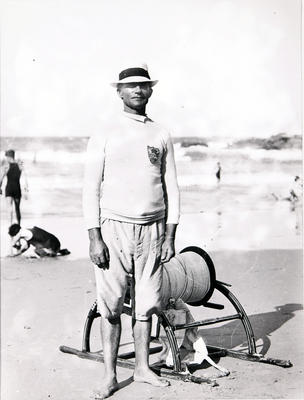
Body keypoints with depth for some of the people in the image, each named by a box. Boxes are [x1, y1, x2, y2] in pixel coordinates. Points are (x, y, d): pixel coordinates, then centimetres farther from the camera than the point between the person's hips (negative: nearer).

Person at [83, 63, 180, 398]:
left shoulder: (161, 136, 9)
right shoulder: (105, 134, 1)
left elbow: (171, 188, 10)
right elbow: (91, 188, -2)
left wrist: (170, 236, 3)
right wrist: (94, 238, -9)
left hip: (152, 230, 3)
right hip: (114, 229, -2)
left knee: (145, 304, 8)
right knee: (110, 306, 0)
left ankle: (142, 367, 21)